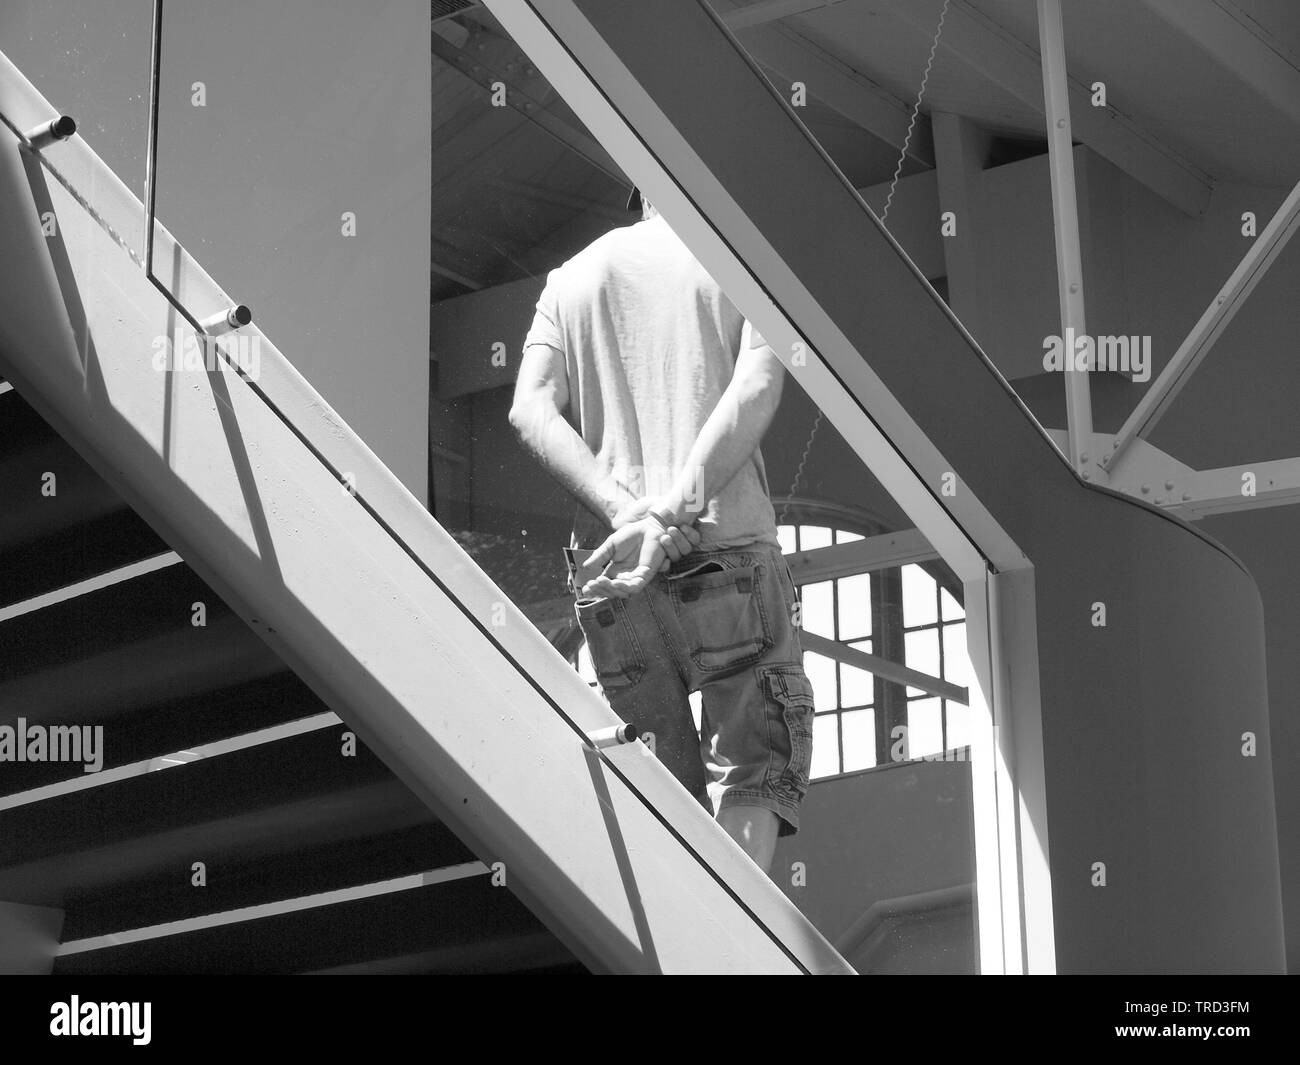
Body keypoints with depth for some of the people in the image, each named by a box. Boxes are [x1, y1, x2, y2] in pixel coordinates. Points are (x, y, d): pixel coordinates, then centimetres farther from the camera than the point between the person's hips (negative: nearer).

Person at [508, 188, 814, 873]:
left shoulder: (571, 276, 19)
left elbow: (531, 411, 3)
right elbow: (758, 386, -11)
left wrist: (624, 509, -9)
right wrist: (673, 513, -18)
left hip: (607, 559, 4)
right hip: (727, 548, -3)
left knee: (659, 787, 10)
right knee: (755, 766, 0)